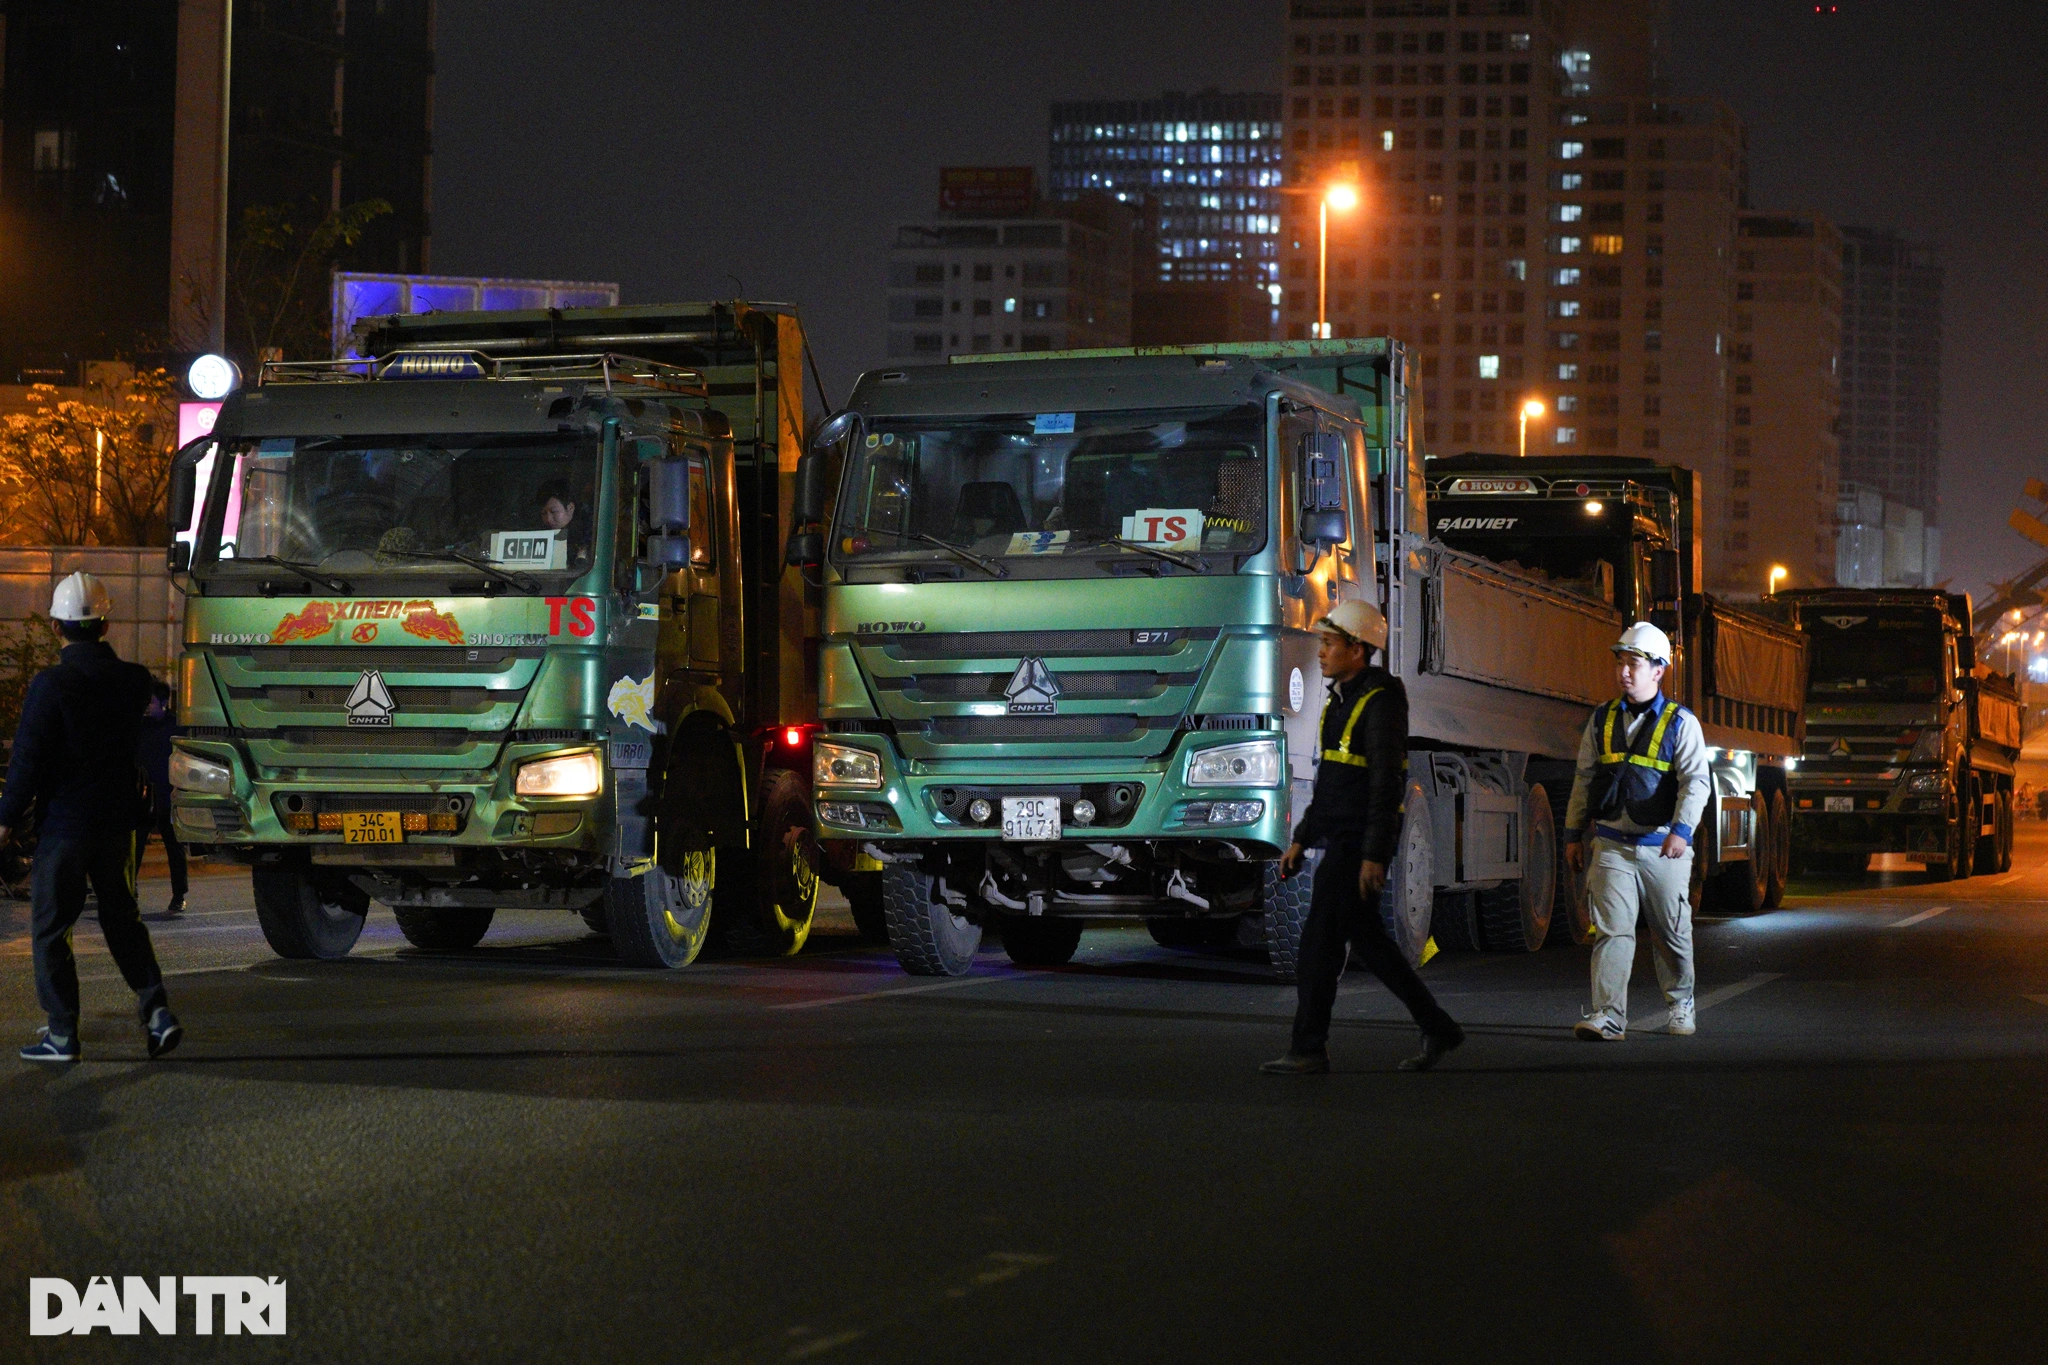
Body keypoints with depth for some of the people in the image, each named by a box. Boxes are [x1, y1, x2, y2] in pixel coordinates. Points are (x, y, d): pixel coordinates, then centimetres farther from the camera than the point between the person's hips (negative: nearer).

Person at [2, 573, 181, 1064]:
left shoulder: (50, 685, -17)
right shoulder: (133, 680, -2)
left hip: (64, 822, -5)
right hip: (118, 820, 5)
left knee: (51, 927, 6)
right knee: (122, 917, 18)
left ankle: (62, 1035, 6)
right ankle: (156, 1010, 5)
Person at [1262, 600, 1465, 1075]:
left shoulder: (1381, 702, -13)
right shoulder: (1341, 701, 17)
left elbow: (1387, 785, -18)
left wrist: (1374, 855, -22)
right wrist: (1302, 840, 19)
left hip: (1361, 841, -10)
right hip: (1340, 837, 10)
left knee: (1321, 941, -8)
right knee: (1366, 937, 13)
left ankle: (1309, 1049, -4)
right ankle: (1438, 1029, 19)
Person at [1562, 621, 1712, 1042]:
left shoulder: (1681, 722, -1)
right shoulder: (1602, 719, 10)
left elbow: (1696, 781, -11)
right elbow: (1584, 778, 16)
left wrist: (1682, 829, -25)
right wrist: (1573, 833, 13)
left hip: (1663, 848, -2)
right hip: (1611, 845, 2)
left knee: (1672, 935, 10)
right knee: (1612, 931, -11)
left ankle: (1681, 1005, 31)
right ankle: (1607, 1016, -16)